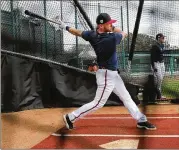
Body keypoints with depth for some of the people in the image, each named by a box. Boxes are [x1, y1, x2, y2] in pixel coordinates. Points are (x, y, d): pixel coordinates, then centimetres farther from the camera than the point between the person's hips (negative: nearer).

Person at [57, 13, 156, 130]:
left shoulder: (92, 35, -6)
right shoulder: (112, 38, -25)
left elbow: (78, 32, 8)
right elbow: (124, 34, -4)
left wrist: (65, 27, 26)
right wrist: (113, 29, 10)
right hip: (107, 75, -9)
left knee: (126, 97, 15)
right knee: (98, 103, 2)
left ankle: (142, 120, 26)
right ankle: (71, 118, 11)